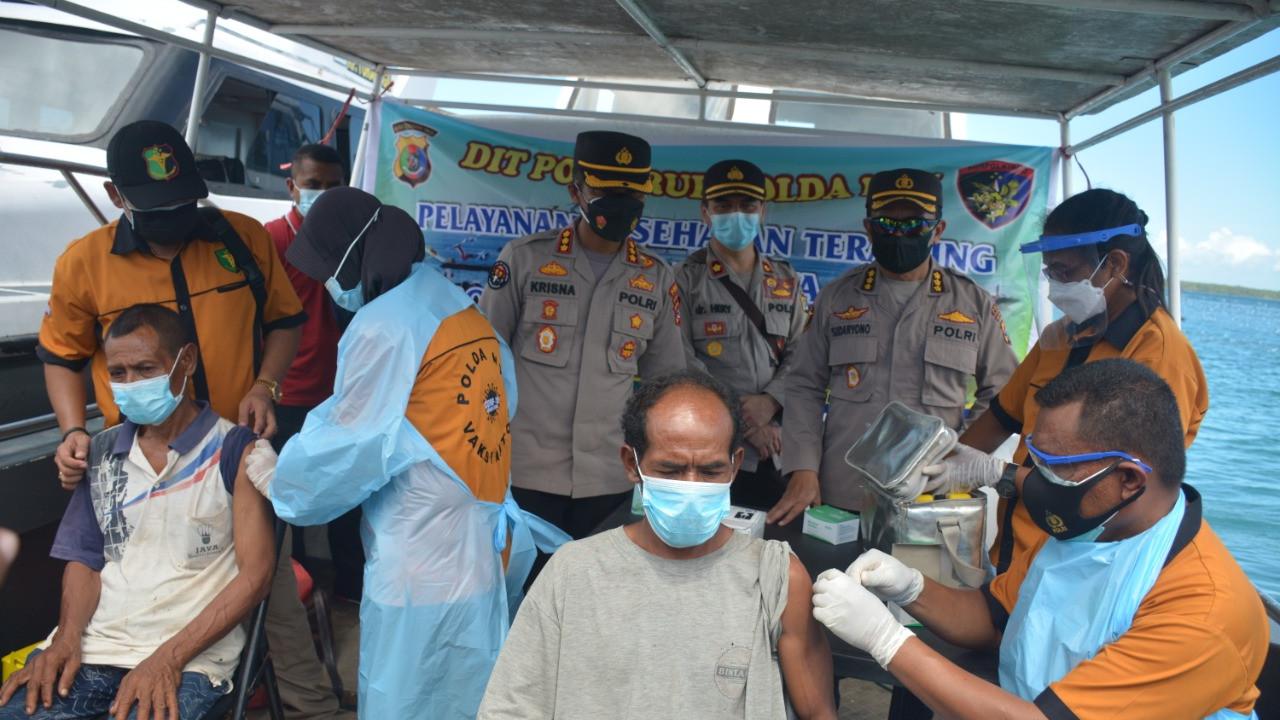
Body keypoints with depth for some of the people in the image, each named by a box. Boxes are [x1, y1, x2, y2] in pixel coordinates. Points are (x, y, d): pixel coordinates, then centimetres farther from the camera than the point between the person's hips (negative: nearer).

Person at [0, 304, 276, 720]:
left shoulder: (238, 451, -4)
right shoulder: (102, 452, 13)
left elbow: (255, 574, -7)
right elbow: (85, 559, 15)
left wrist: (168, 658, -14)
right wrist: (67, 637, -4)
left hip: (191, 657, -4)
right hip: (92, 645, 5)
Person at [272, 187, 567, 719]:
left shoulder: (383, 328, -14)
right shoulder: (463, 310, 8)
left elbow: (347, 451, -9)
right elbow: (501, 407, 8)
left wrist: (280, 485, 10)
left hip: (422, 570, -8)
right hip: (481, 553, 8)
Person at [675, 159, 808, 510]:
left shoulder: (786, 280, 14)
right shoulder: (685, 280, 0)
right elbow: (683, 364, -9)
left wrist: (771, 401, -13)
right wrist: (743, 422, -13)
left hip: (777, 452, 4)